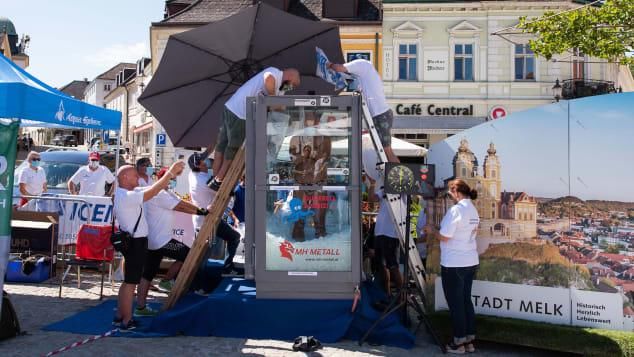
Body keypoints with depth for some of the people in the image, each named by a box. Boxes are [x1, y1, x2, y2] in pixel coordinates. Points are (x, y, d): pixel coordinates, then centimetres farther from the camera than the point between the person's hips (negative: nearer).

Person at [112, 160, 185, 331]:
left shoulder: (129, 193, 10)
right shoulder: (127, 196, -20)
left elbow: (152, 188, 9)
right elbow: (152, 191, -27)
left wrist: (170, 176, -2)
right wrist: (170, 172, -24)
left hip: (133, 241, 10)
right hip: (136, 243, -10)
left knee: (128, 281, 18)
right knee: (130, 283, -3)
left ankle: (119, 316, 26)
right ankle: (126, 322, 4)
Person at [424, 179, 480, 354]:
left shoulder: (456, 210, -17)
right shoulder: (473, 210, 10)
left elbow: (444, 237, -18)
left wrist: (432, 230, 1)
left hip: (454, 264, -8)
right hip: (471, 262, 8)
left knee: (455, 303, 2)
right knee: (466, 300, 14)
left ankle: (459, 342, 11)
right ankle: (469, 340, 20)